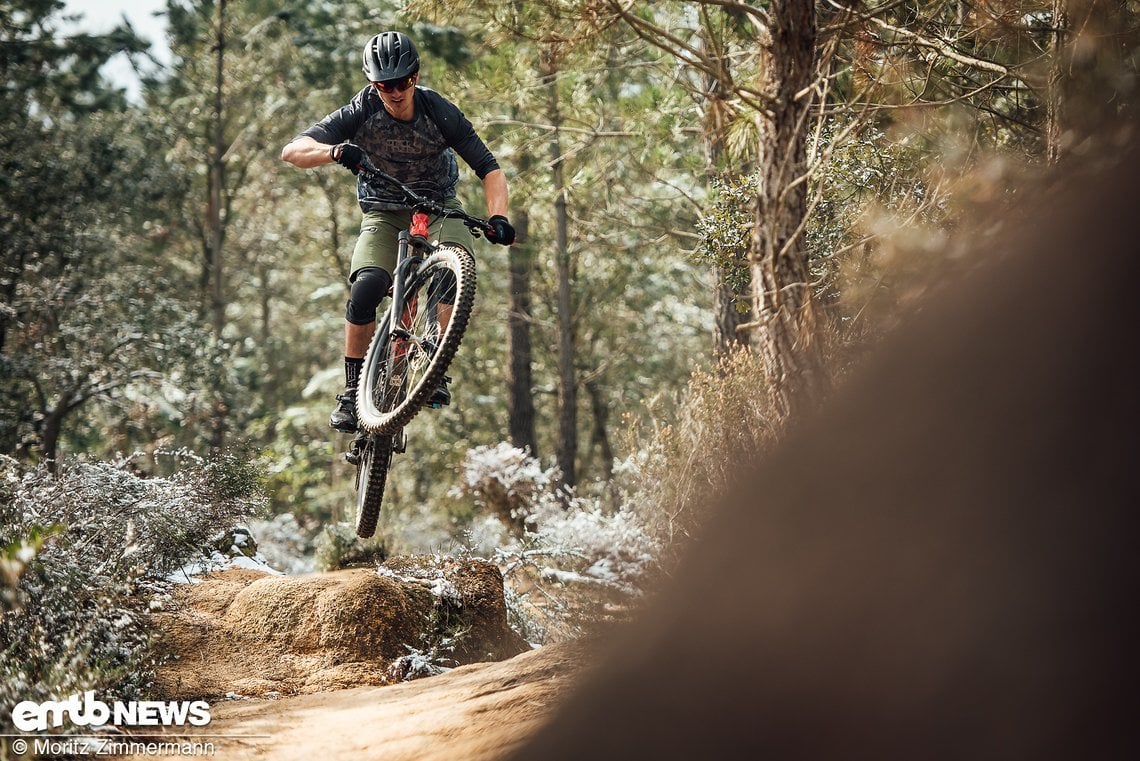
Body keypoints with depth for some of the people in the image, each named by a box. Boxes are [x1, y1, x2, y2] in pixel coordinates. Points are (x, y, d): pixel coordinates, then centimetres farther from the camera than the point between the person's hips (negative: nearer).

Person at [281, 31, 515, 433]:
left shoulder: (439, 111, -16)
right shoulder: (360, 112, -16)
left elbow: (489, 168, -17)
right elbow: (292, 150, -25)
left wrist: (498, 217, -35)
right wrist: (336, 151, -46)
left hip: (438, 208, 0)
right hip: (384, 215, 0)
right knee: (366, 287, -27)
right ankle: (352, 392, -15)